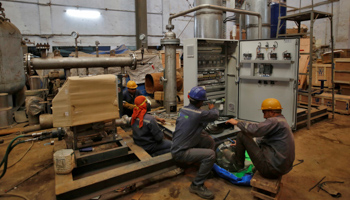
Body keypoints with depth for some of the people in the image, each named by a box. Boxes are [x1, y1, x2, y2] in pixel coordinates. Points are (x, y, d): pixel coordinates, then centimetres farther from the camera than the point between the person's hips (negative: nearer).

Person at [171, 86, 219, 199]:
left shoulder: (183, 109, 2)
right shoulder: (198, 114, -23)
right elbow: (215, 115, -4)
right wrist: (212, 108, 17)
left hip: (177, 146, 9)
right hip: (180, 153, -9)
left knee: (209, 141, 8)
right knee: (210, 155, -20)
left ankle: (207, 170, 28)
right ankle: (197, 186, -3)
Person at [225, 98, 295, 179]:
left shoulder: (275, 121, -14)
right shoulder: (282, 122, 18)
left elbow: (254, 129, -27)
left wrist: (237, 122, -9)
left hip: (270, 169, -11)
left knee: (241, 135, -7)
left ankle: (238, 163, 12)